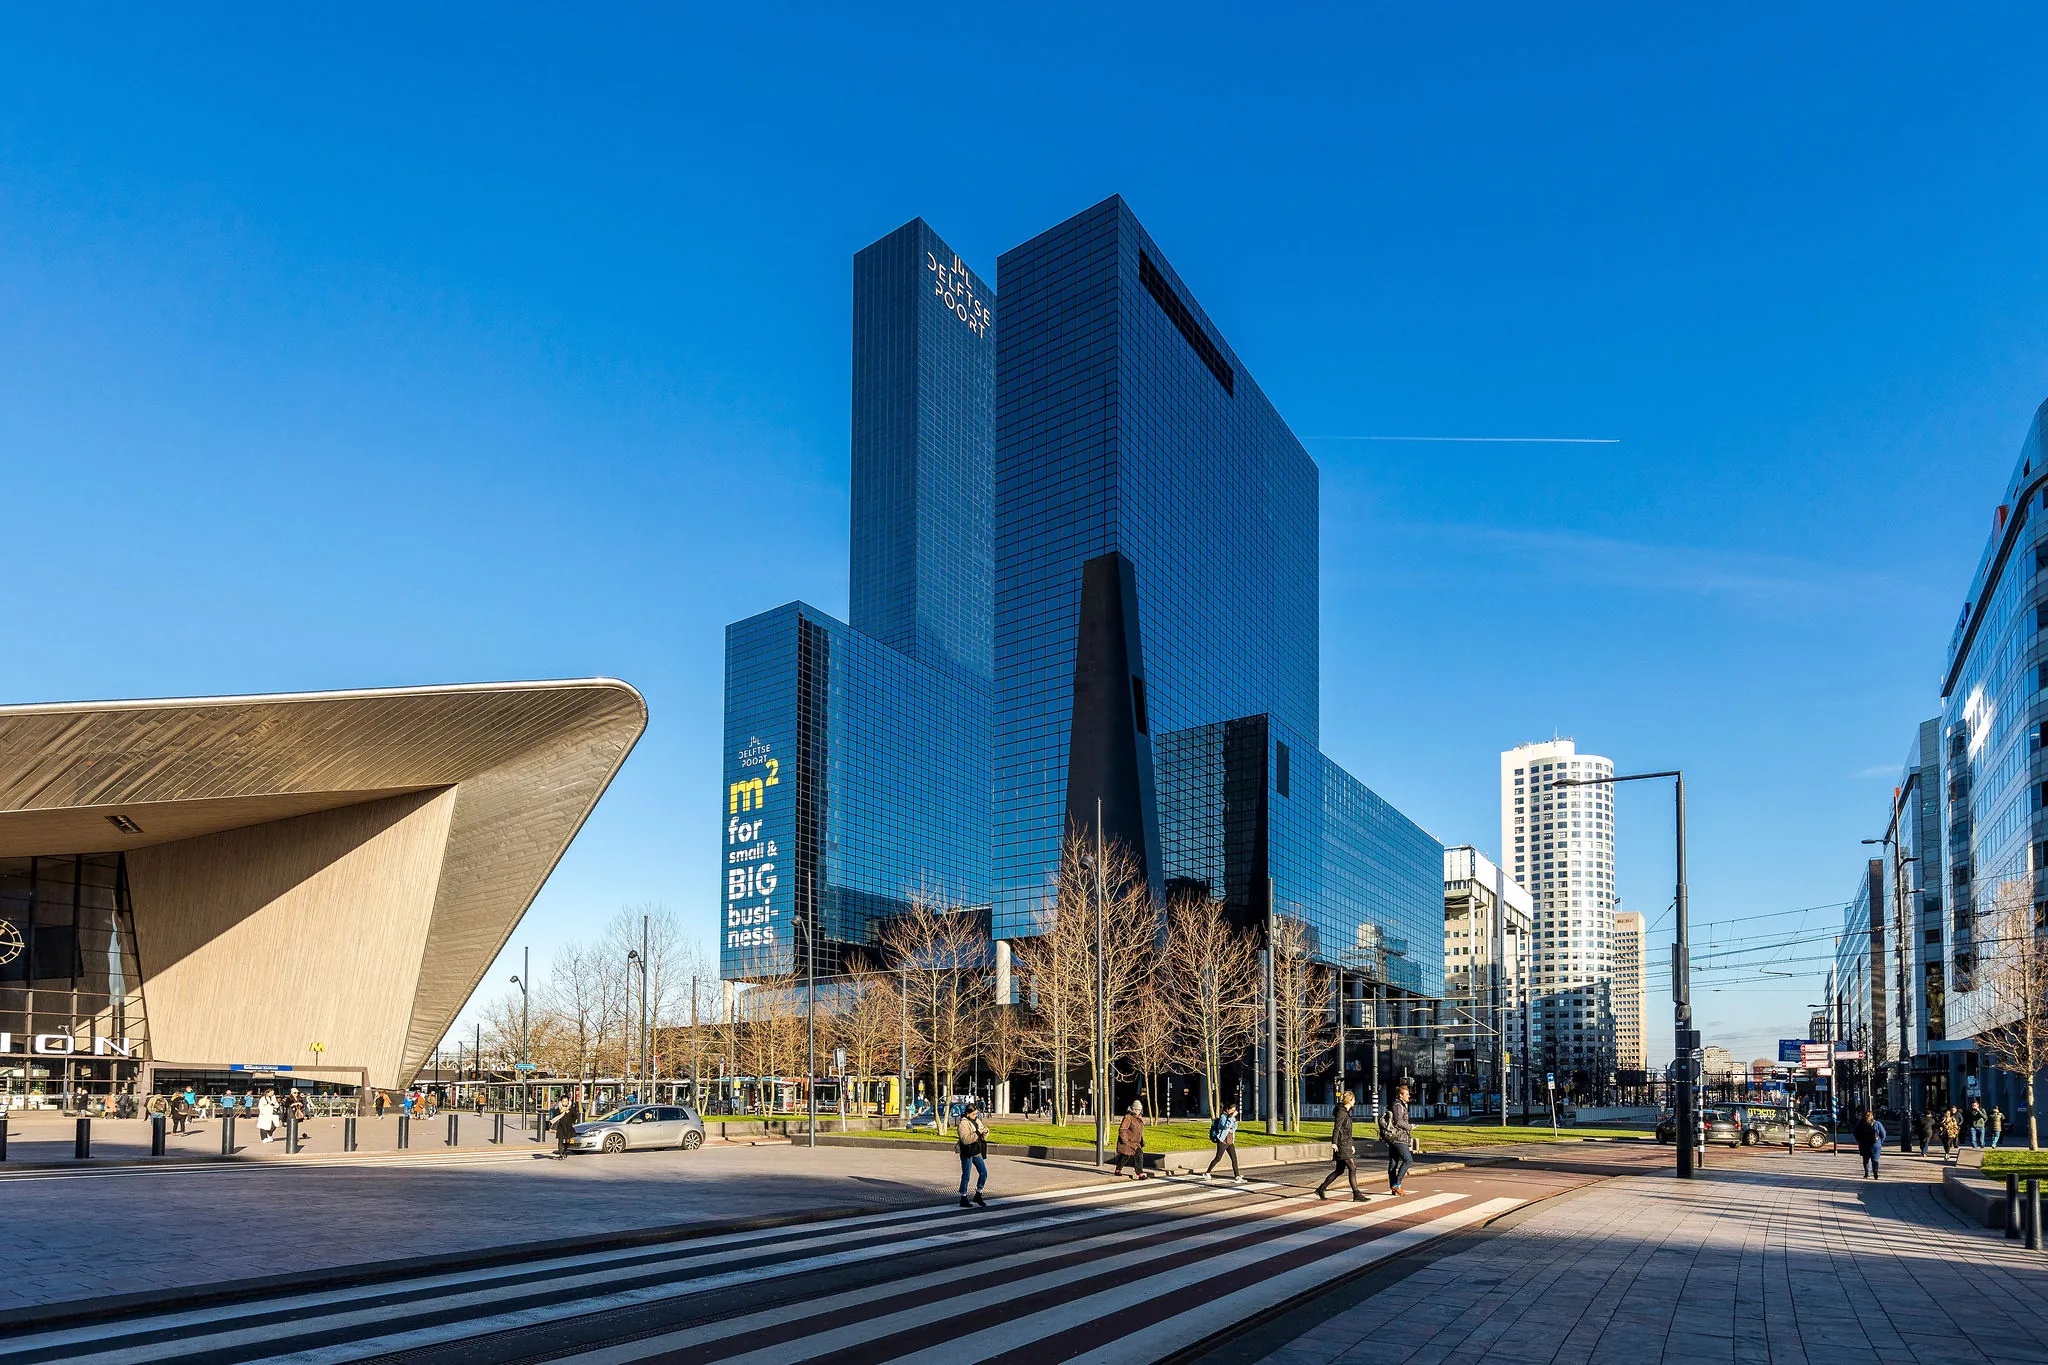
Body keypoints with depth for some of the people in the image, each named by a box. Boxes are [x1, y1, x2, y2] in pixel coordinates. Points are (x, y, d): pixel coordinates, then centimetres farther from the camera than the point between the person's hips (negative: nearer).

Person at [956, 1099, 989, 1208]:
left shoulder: (977, 1120, 9)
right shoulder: (963, 1123, -15)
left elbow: (983, 1137, 17)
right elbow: (965, 1139, -26)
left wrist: (985, 1131, -6)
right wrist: (978, 1133, -28)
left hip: (977, 1152, 7)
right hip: (967, 1154, -7)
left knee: (984, 1173, 6)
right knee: (966, 1176, 0)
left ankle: (978, 1196, 20)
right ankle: (963, 1199, 11)